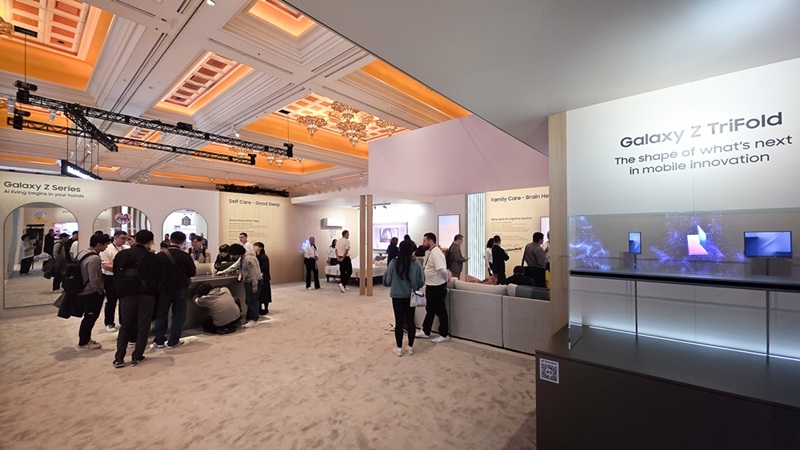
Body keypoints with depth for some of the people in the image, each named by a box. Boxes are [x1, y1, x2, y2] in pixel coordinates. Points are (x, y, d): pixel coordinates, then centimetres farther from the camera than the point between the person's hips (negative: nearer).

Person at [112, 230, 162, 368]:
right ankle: (136, 357, 11)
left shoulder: (121, 255, 1)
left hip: (126, 294, 3)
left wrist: (119, 292, 11)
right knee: (143, 326, 7)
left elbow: (116, 275, 5)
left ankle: (119, 358, 12)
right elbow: (160, 278, -6)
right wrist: (154, 292, 7)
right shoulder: (153, 258, -9)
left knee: (125, 325, 14)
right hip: (146, 295, -3)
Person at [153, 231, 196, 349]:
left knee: (161, 314, 14)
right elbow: (193, 273, -5)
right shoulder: (186, 256, -11)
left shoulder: (160, 255, -10)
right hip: (180, 288, -1)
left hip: (164, 288, 1)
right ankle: (173, 341, 12)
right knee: (178, 315, 9)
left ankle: (158, 341, 20)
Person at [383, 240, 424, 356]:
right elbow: (422, 281, -3)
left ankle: (399, 348, 17)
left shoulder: (394, 263, -12)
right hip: (411, 296, 2)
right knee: (410, 321, 13)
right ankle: (410, 347, 24)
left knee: (399, 321, 8)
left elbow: (386, 279, -5)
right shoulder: (416, 263, -9)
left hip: (397, 296, -1)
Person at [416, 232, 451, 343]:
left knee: (440, 310, 5)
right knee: (430, 309, 19)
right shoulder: (430, 252, 8)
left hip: (437, 287, -9)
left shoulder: (436, 253, -22)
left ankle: (444, 335, 21)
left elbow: (443, 270, -29)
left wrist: (445, 281, -14)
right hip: (430, 286, 9)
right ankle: (425, 332, 32)